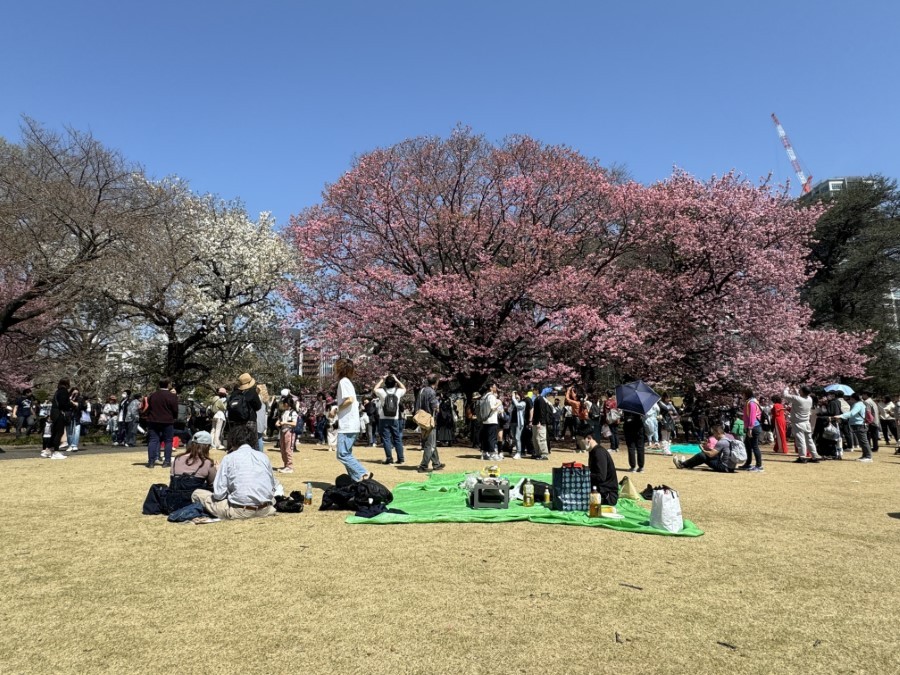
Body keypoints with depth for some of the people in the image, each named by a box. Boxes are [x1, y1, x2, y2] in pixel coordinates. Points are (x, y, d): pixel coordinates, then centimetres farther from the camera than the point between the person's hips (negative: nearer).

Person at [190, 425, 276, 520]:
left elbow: (219, 493, -5)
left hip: (240, 512, -4)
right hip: (264, 511, 4)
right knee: (272, 498, 41)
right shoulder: (264, 456, 8)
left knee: (197, 494, 12)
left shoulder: (229, 458, -1)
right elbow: (273, 488, 12)